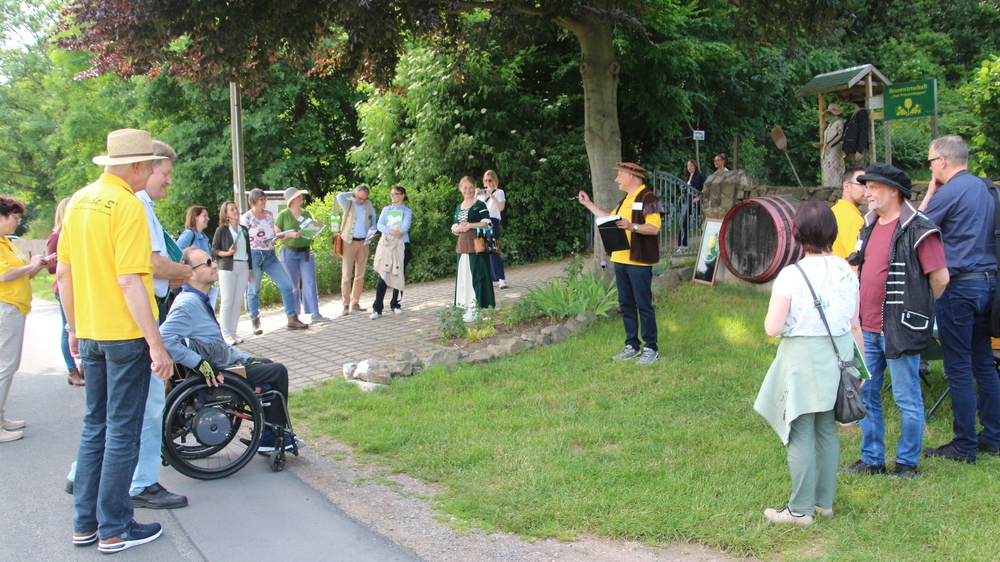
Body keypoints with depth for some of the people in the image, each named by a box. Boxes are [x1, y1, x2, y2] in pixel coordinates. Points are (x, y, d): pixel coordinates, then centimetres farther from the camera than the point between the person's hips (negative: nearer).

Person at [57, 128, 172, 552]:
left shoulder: (79, 201, 9)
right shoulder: (128, 205, -16)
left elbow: (63, 272, 13)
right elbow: (129, 280, -22)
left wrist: (74, 327, 22)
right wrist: (156, 343, -20)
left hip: (90, 333, 8)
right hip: (125, 334, -8)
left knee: (95, 427, 17)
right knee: (123, 432, 2)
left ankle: (85, 524, 24)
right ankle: (114, 530, 11)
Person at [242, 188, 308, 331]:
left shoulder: (269, 215, 13)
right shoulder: (246, 218, -4)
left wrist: (291, 234, 6)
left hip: (270, 255, 5)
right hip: (254, 256, -5)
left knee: (286, 285, -3)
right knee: (253, 290, 3)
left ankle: (292, 319, 1)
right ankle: (256, 323, 18)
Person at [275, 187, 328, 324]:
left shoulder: (307, 213, 11)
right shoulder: (283, 215, -2)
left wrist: (317, 225, -4)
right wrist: (290, 234, -19)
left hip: (306, 252, 4)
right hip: (289, 253, -4)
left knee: (310, 283, -2)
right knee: (292, 285, 3)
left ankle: (315, 314, -2)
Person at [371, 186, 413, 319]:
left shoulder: (407, 211, 8)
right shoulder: (386, 209, 16)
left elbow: (405, 226, -9)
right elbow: (380, 225, 0)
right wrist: (392, 232, -18)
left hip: (402, 246, -1)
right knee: (383, 276, -8)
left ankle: (395, 304, 16)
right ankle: (377, 308, -10)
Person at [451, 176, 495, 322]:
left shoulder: (479, 205, -2)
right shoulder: (458, 207, 17)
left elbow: (486, 224, -10)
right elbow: (454, 228, 18)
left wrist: (470, 225, -13)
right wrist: (458, 228, -4)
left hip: (476, 244, -7)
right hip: (462, 244, 7)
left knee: (476, 273, -7)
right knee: (463, 274, 6)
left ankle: (475, 307, -5)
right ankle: (467, 306, 10)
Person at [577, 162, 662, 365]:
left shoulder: (648, 198, -9)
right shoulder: (626, 200, 20)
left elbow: (654, 227, -19)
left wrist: (632, 226, -31)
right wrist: (589, 204, 29)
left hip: (639, 261, -9)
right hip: (620, 259, 9)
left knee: (643, 305, -5)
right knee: (626, 304, 11)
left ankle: (651, 348, 2)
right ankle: (632, 346, 19)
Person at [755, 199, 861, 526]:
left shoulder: (791, 276, -16)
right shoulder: (846, 272, 0)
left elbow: (772, 328, -17)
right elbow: (854, 325, 6)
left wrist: (771, 316, 5)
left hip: (803, 359, -5)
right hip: (837, 356, 6)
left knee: (801, 435, 3)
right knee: (827, 431, 16)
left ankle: (801, 509, 10)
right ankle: (825, 501, 27)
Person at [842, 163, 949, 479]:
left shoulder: (918, 231, -13)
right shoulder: (869, 226, 12)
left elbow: (940, 278, -12)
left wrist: (915, 308, 1)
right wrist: (859, 311, 16)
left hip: (899, 330, -8)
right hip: (867, 328, 8)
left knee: (907, 399, 4)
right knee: (865, 394, 13)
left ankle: (908, 463, 17)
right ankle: (872, 459, 25)